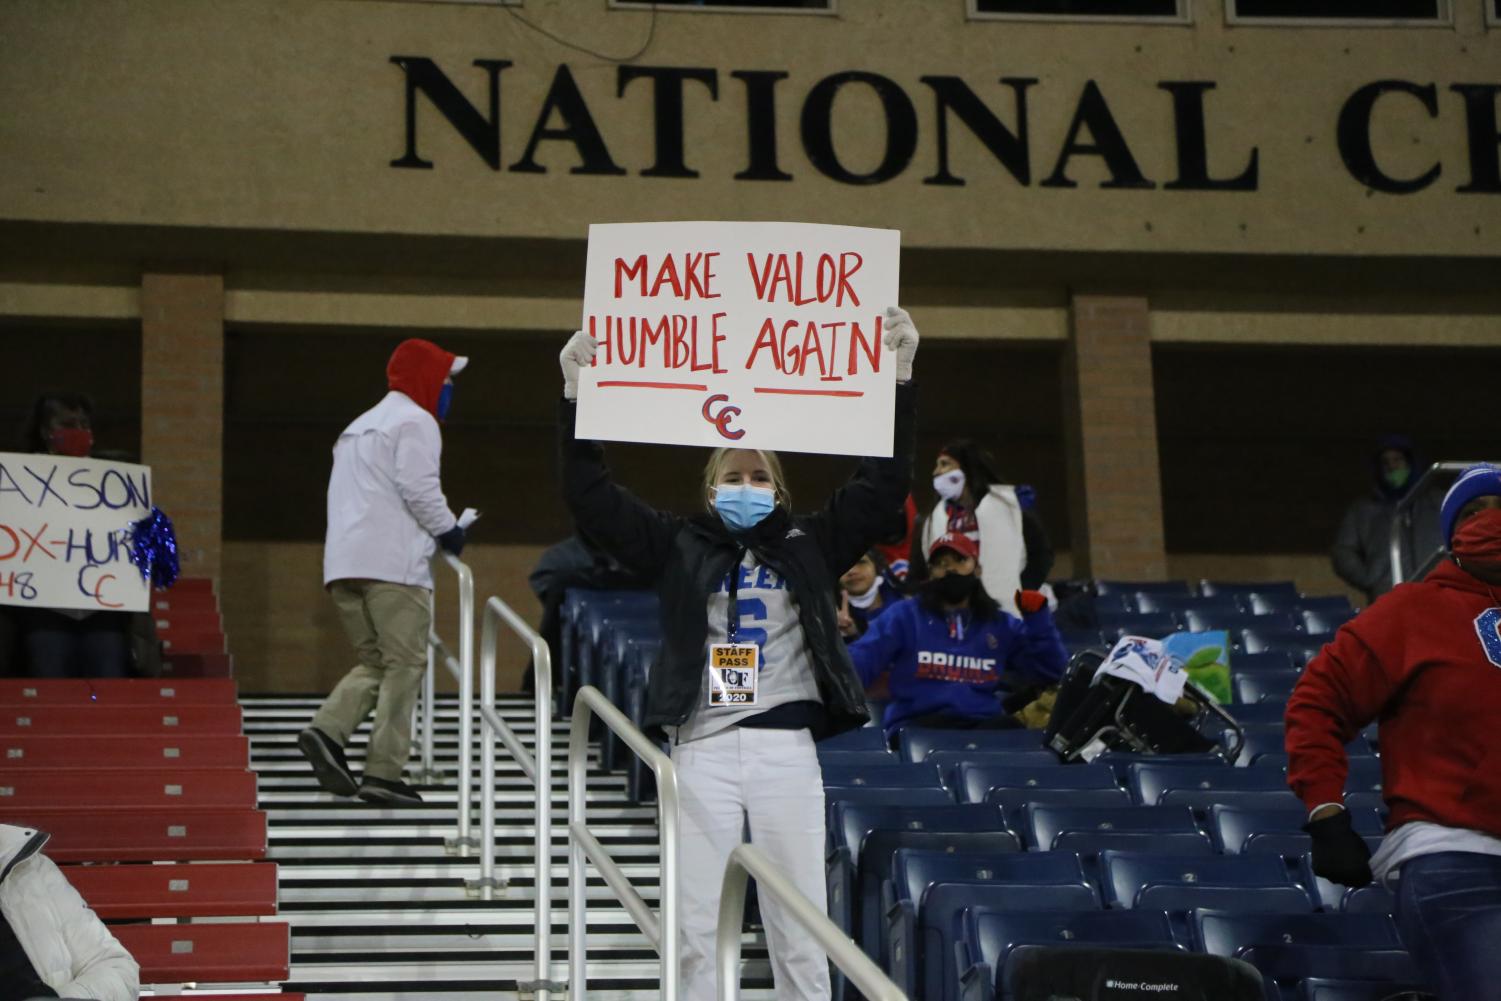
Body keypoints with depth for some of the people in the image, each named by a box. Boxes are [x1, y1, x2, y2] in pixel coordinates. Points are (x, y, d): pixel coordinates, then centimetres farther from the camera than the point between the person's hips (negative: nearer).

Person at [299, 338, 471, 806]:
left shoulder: (361, 425, 28)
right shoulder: (416, 422, -2)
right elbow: (418, 487, -14)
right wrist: (448, 529, 1)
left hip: (343, 563, 9)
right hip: (392, 562, -9)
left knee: (375, 662, 14)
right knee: (405, 663, -4)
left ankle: (327, 730, -9)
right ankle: (383, 772, -7)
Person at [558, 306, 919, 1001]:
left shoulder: (809, 547, 9)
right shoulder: (680, 547, 9)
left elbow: (884, 484, 6)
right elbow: (591, 496, 4)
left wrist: (900, 379, -1)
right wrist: (576, 395, -4)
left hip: (788, 752, 0)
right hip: (703, 750, 0)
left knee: (800, 931, 1)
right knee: (696, 929, 1)